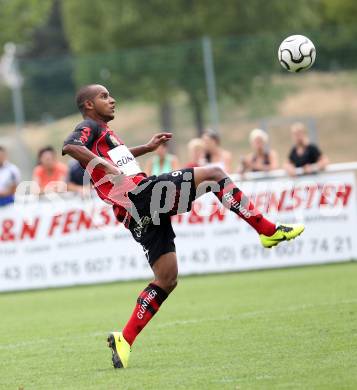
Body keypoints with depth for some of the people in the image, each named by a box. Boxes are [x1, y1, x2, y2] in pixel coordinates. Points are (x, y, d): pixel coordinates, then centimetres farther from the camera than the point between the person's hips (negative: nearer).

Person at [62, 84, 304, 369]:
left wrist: (146, 148, 45)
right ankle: (269, 230, -4)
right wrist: (106, 166, -29)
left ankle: (124, 340, 4)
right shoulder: (90, 127, -1)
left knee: (167, 280, 10)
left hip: (145, 213, 10)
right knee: (214, 174, -6)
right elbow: (70, 147, -23)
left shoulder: (102, 131, 28)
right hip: (139, 195, -10)